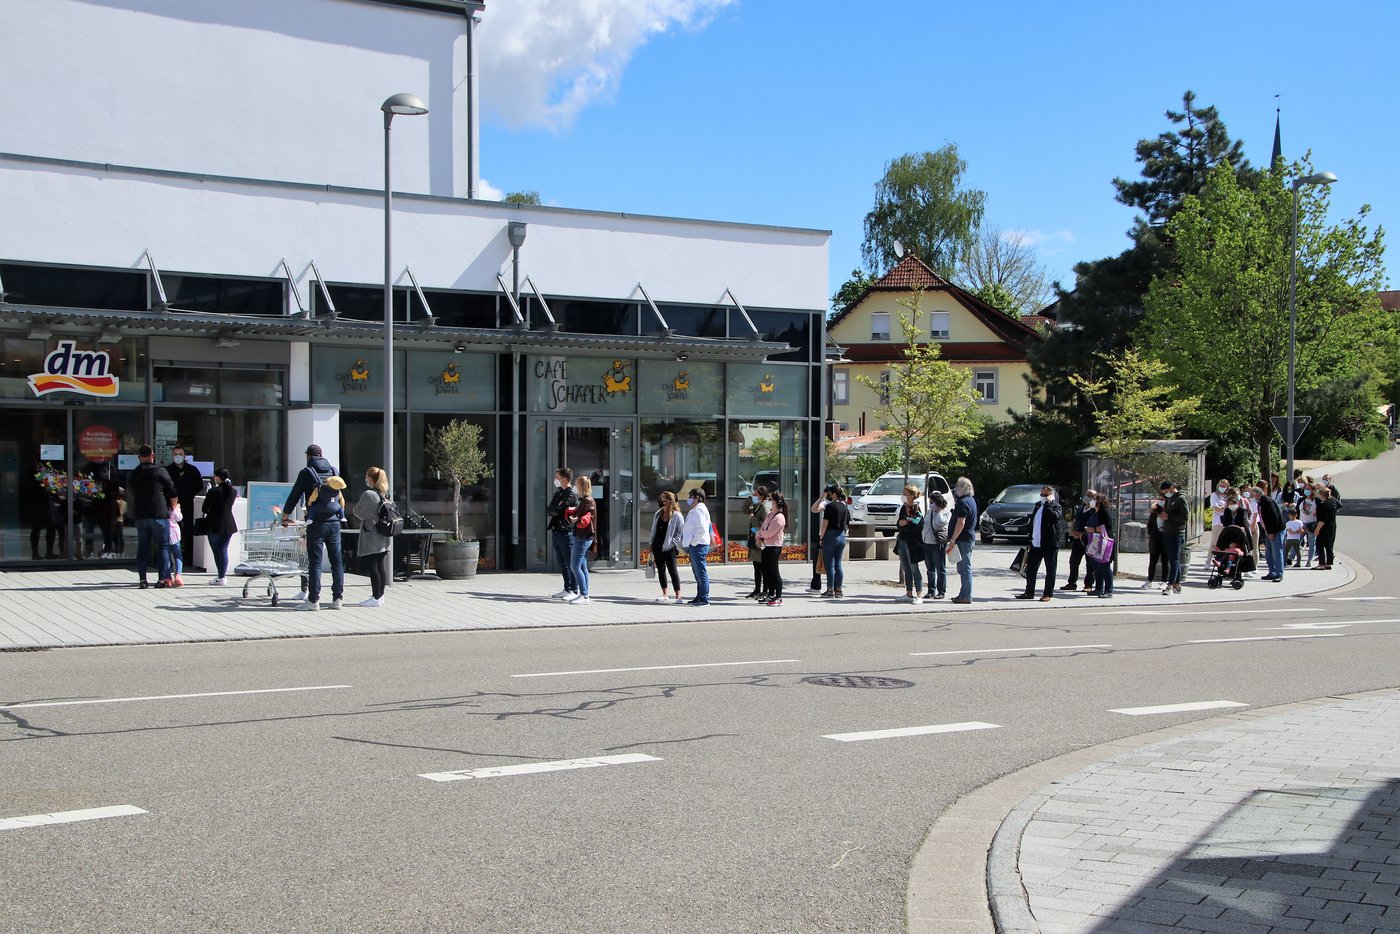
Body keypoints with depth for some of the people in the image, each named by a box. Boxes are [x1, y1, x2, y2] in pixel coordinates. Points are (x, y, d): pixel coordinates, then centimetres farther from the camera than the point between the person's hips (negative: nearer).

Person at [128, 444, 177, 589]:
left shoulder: (134, 475, 9)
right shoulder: (160, 472, -6)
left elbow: (131, 492, 18)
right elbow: (172, 493, -4)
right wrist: (174, 506, 13)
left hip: (139, 516, 4)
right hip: (159, 515, -4)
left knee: (142, 547, 8)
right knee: (162, 546, 2)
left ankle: (142, 579, 5)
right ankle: (164, 578, -3)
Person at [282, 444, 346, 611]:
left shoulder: (306, 473, -2)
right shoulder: (333, 471, 10)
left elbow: (294, 495, 3)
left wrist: (285, 516, 15)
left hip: (316, 523, -4)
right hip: (334, 522, 4)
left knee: (315, 562, -2)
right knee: (337, 561, 8)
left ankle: (313, 600, -4)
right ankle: (337, 599, 9)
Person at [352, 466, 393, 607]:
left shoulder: (369, 495, -15)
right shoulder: (384, 495, 10)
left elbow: (358, 512, -6)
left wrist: (355, 508, 14)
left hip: (371, 538, -8)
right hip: (383, 537, 8)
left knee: (371, 567, -4)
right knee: (380, 566, 11)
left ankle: (376, 598, -4)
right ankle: (380, 596, 16)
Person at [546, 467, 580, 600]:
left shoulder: (571, 494, -13)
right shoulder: (558, 492, 16)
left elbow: (557, 510, -21)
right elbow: (549, 509, 12)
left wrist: (550, 511, -3)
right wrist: (553, 511, -7)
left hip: (566, 532, -9)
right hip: (556, 531, 9)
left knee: (569, 563, -4)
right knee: (562, 562, 13)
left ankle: (574, 591, 2)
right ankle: (567, 589, 20)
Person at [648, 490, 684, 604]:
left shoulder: (676, 516, -8)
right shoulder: (658, 514, 11)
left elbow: (681, 532, -8)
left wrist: (673, 543, -14)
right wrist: (652, 545, 13)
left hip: (669, 548, -7)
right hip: (657, 546, 7)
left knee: (673, 571, -6)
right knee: (660, 570, 11)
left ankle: (678, 596, -4)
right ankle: (665, 595, 19)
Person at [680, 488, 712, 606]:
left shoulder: (699, 510, -12)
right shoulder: (695, 510, 21)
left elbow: (701, 528, -21)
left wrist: (693, 542, -17)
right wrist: (688, 545, 19)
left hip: (698, 545, -11)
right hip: (694, 545, 11)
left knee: (701, 572, -9)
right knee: (698, 573, 14)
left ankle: (704, 599, -9)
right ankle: (700, 597, 20)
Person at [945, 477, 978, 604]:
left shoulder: (963, 502, -17)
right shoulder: (971, 500, 15)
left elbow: (961, 523, -22)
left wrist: (952, 539, -20)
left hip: (963, 540, -10)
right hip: (969, 538, 10)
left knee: (965, 568, -7)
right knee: (964, 568, 14)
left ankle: (966, 596, -4)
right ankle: (964, 594, 19)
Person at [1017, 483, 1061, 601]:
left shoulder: (1055, 506, -4)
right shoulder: (1038, 505, 16)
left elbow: (1055, 516, -27)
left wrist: (1048, 504, -21)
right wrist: (1030, 538, 19)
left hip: (1049, 544, -7)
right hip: (1036, 544, 7)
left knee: (1050, 570, 2)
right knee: (1030, 569, 10)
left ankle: (1047, 594, 6)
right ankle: (1029, 592, 19)